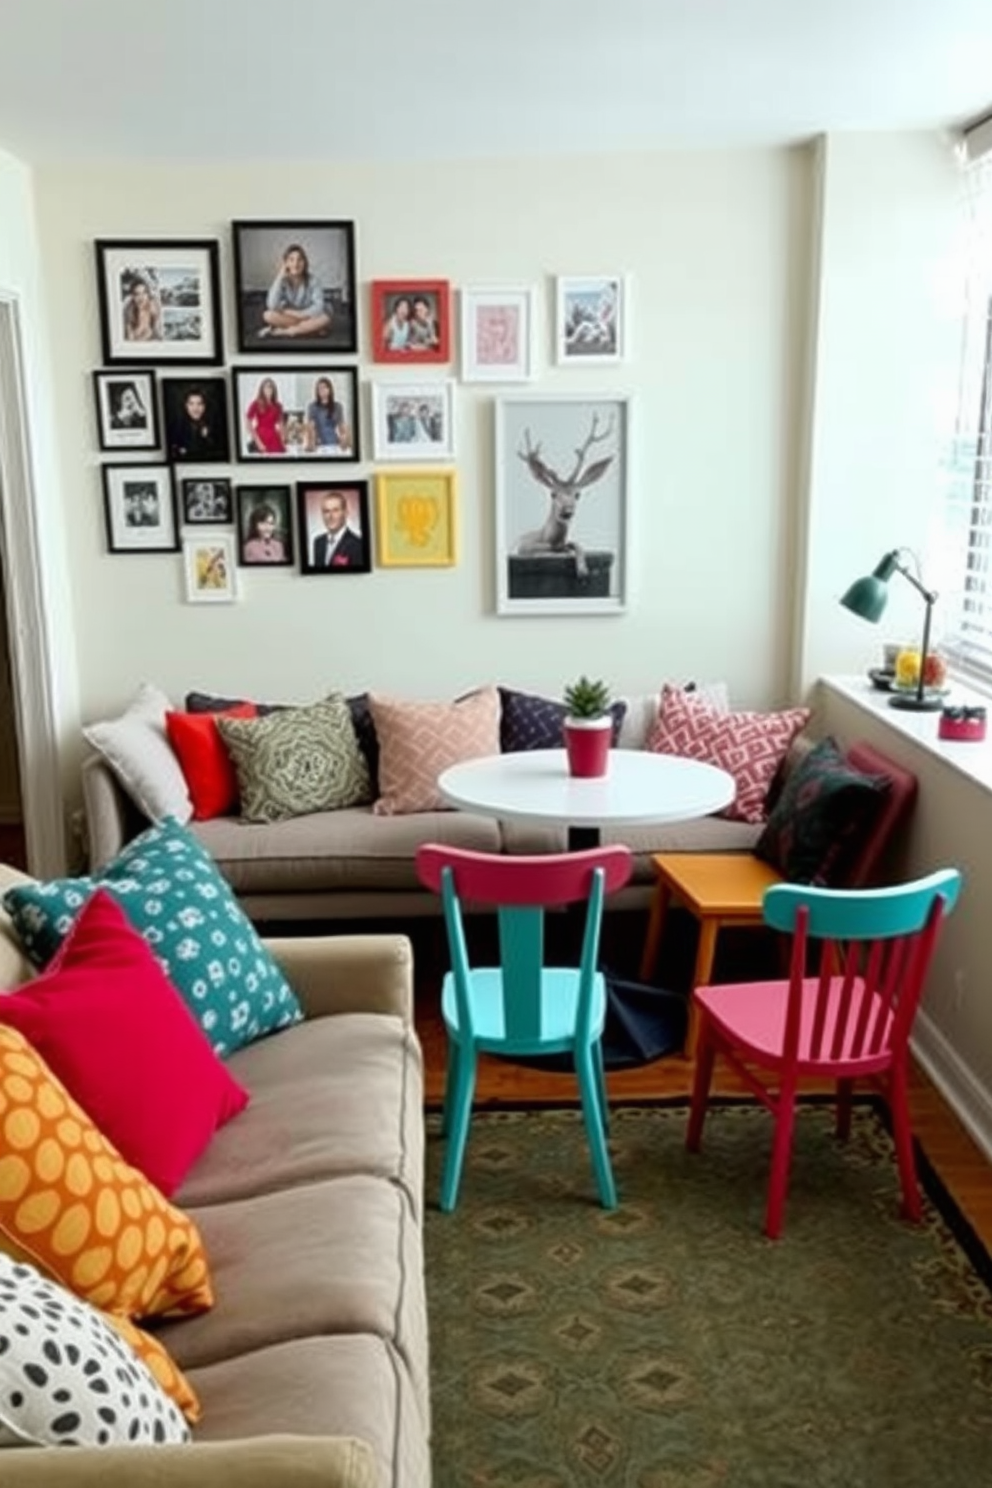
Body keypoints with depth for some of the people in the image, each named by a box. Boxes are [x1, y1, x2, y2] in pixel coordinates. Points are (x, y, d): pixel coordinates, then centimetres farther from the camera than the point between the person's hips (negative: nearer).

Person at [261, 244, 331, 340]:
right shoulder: (282, 281, -11)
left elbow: (319, 308, -22)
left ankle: (281, 331, -24)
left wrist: (299, 314, -26)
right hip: (288, 317, 0)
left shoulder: (313, 280, -14)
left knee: (324, 319, -34)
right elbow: (272, 306, -25)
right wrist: (280, 277, -25)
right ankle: (308, 328, -21)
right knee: (268, 315, -27)